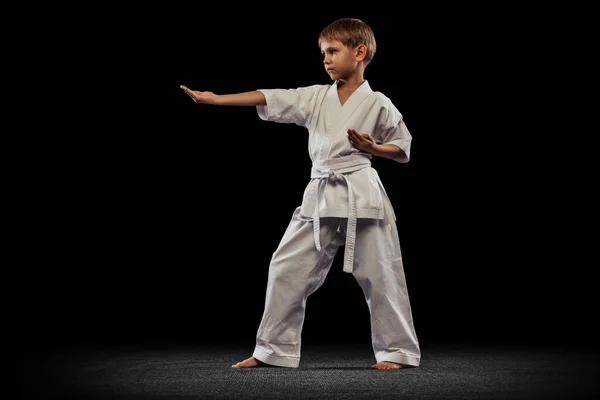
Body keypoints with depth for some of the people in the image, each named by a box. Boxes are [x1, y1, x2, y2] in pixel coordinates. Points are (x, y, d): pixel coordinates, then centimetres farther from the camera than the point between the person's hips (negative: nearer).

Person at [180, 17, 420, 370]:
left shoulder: (378, 104, -1)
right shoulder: (315, 97, 7)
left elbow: (404, 149, 6)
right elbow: (267, 99, 0)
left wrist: (372, 147, -13)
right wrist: (214, 98, -8)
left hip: (361, 195, -4)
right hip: (320, 196, 4)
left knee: (379, 275, -1)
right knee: (288, 269, 3)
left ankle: (398, 350, 13)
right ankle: (273, 349, 12)